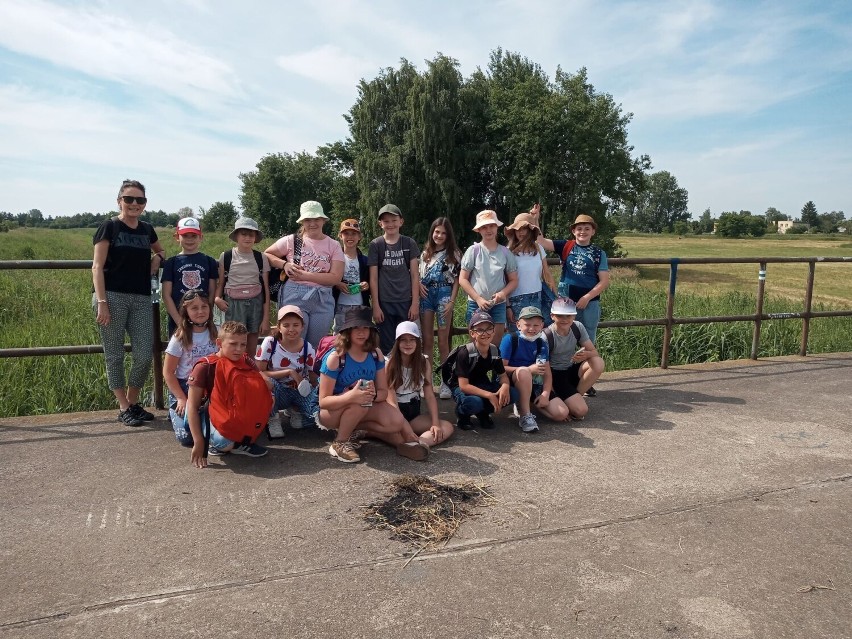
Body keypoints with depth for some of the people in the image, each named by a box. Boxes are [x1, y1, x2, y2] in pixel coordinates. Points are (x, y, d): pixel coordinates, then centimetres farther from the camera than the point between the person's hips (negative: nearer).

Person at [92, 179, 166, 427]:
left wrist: (158, 258, 10)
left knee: (145, 355, 0)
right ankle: (124, 409, 13)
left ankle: (133, 403, 20)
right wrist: (101, 302, -13)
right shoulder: (109, 227, 0)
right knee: (114, 355, 3)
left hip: (141, 299, 4)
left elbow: (160, 251, 34)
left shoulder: (147, 229, 13)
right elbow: (97, 267, -5)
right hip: (112, 297, -4)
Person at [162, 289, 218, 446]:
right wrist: (182, 399, -12)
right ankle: (176, 412, 18)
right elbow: (168, 372, -7)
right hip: (183, 388, -2)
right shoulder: (180, 338, -10)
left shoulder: (216, 333, -2)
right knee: (187, 437, -14)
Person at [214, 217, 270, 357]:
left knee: (251, 350, 5)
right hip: (234, 303, -1)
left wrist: (266, 317, 0)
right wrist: (217, 298, -17)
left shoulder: (261, 258, 3)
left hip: (255, 303, 1)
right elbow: (220, 283, 6)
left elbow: (266, 289, 3)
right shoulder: (226, 256, 1)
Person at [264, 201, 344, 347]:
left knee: (316, 346, 10)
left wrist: (305, 276, -13)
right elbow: (267, 255, 11)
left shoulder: (333, 246, 4)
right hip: (294, 298, -1)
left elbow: (335, 277, -6)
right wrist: (284, 264, -7)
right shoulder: (292, 240, 3)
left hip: (322, 302, 2)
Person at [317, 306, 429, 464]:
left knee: (396, 422, -21)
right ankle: (340, 443, -13)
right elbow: (323, 401, -22)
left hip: (364, 408, 5)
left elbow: (383, 392, -4)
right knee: (359, 403, -37)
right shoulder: (335, 358, -21)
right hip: (331, 412, -4)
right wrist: (351, 396, -41)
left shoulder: (376, 354, -8)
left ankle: (354, 428, 2)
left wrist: (373, 395, -30)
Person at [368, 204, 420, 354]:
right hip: (384, 303, -1)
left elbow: (414, 275, 3)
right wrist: (375, 306, -4)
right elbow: (373, 278, 1)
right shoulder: (375, 245, 2)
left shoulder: (409, 244, 4)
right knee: (386, 346, 3)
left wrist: (415, 303, -2)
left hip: (406, 302, 1)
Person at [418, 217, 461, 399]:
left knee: (443, 341, -2)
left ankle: (445, 381, 4)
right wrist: (418, 285, -2)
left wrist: (452, 301, -10)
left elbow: (457, 280, -1)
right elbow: (417, 275, 20)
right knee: (427, 340, 5)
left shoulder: (454, 253, 3)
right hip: (426, 295, 3)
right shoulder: (425, 253, 15)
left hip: (444, 294, -3)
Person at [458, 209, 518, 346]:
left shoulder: (505, 252, 3)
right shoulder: (474, 251, -3)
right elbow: (462, 279, -3)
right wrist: (478, 299, -11)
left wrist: (503, 293, -12)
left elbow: (513, 280, 8)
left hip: (498, 305, 2)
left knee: (496, 344, 4)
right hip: (476, 304, -2)